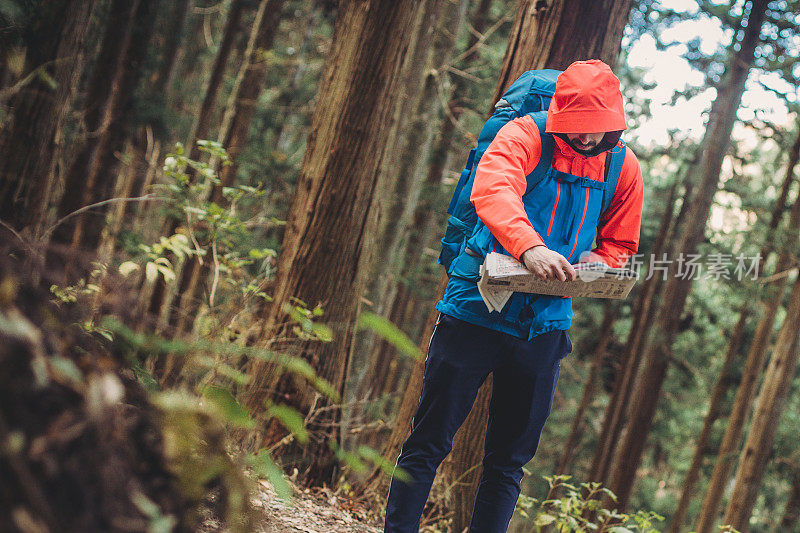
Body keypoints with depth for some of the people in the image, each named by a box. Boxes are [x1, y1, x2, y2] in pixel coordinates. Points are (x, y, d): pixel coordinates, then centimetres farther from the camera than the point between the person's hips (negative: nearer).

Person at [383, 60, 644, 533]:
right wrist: (529, 247, -46)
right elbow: (491, 191, -28)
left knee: (510, 460, 10)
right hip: (478, 309, -4)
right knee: (429, 443, 1)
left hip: (544, 324, 4)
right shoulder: (525, 135, -8)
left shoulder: (623, 167, 7)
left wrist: (590, 265, -8)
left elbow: (619, 245, 16)